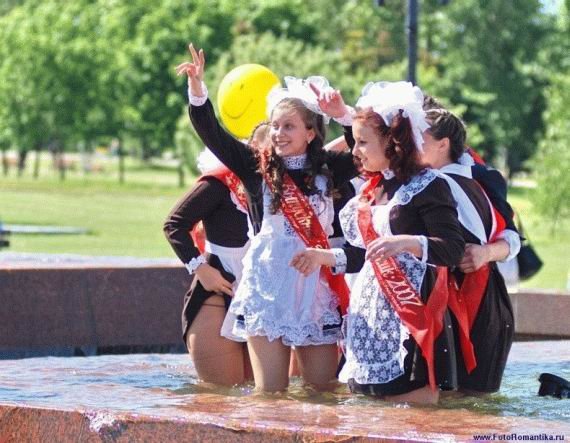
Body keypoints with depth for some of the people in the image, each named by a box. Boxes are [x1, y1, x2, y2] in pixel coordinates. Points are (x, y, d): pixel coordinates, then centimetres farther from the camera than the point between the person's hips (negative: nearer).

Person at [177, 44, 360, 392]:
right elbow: (213, 135, -1)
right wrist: (197, 88, -13)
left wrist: (345, 113, -10)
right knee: (271, 391, -5)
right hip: (267, 285, -1)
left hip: (315, 285, 1)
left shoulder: (327, 169, 6)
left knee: (322, 387, 2)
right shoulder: (258, 168, 4)